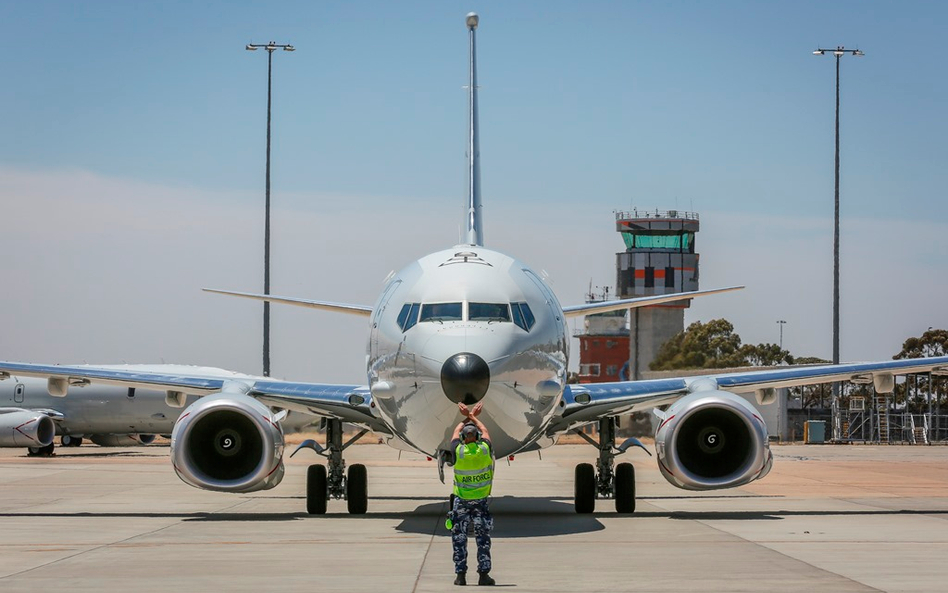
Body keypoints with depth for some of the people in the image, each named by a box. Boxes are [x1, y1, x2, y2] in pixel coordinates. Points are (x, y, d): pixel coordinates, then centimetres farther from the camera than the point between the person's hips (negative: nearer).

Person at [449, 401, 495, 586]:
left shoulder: (458, 451, -11)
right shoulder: (485, 449, -9)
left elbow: (456, 432, 10)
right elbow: (484, 431, 13)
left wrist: (466, 418, 26)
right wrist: (473, 417, 28)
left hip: (461, 501, -1)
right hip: (481, 501, 1)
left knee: (459, 539, 5)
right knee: (483, 539, 5)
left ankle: (460, 574, 2)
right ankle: (483, 574, 2)